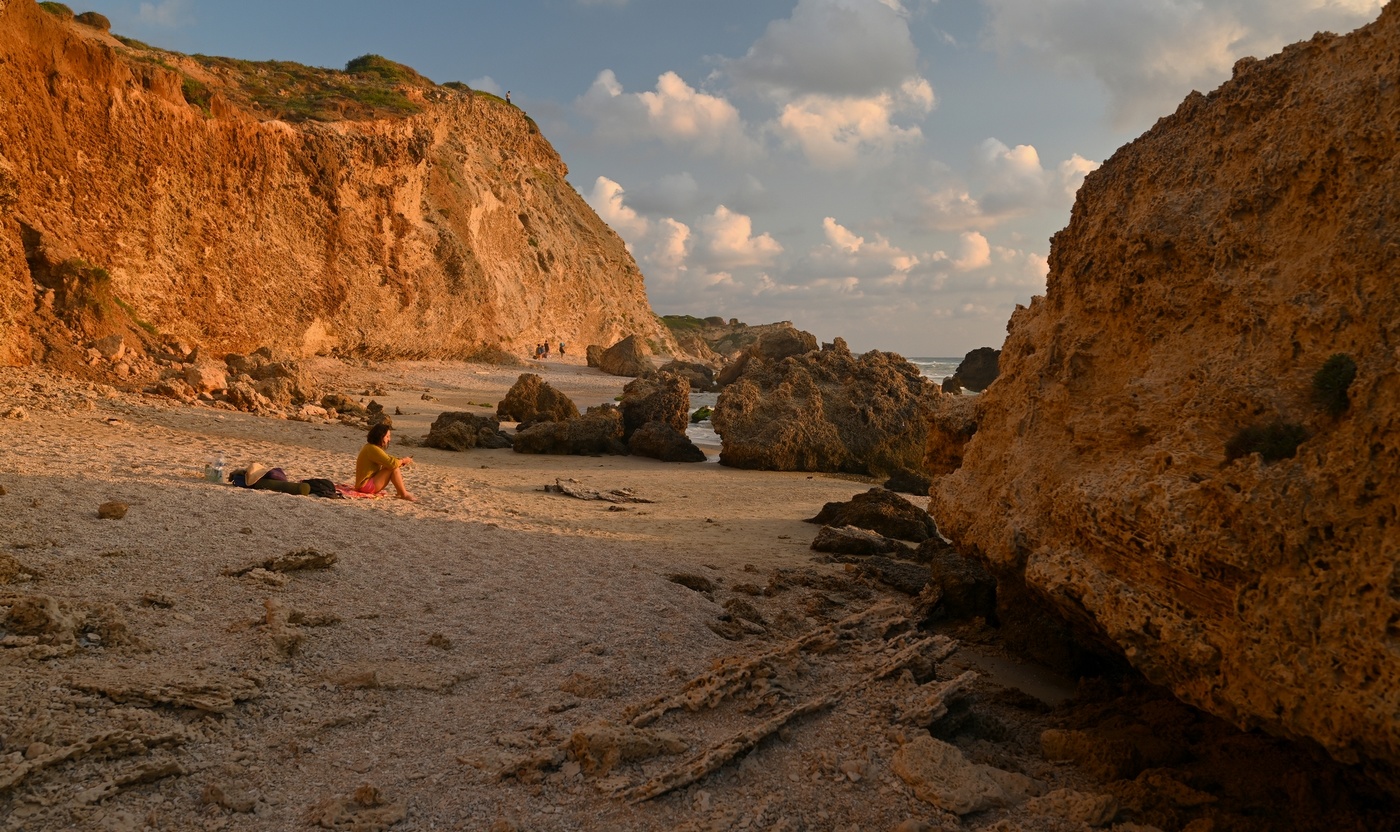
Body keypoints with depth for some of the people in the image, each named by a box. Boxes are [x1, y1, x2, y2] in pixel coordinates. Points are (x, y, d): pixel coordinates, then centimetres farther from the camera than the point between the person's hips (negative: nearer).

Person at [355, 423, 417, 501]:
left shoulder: (371, 447, 13)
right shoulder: (372, 449, -20)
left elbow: (388, 459, 19)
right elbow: (391, 463, -27)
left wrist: (401, 461, 2)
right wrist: (403, 461, -8)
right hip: (365, 485, -11)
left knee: (394, 465, 10)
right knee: (393, 468, -18)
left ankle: (401, 491, 0)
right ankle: (404, 494, -13)